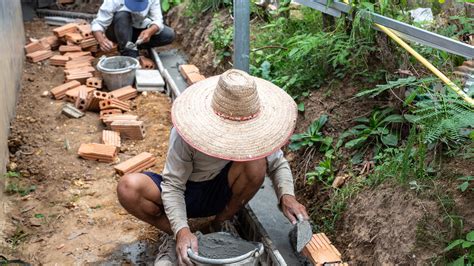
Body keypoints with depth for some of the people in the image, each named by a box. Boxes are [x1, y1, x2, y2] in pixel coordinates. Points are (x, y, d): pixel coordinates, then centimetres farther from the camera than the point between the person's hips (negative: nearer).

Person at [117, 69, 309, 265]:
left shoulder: (255, 129, -20)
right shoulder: (185, 134, -29)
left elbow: (278, 164, -5)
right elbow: (173, 186, -24)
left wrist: (286, 195, -25)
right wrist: (182, 230, -39)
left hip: (223, 193, 2)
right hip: (185, 193, -2)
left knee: (256, 162, -30)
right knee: (128, 187, -30)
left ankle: (221, 223, -5)